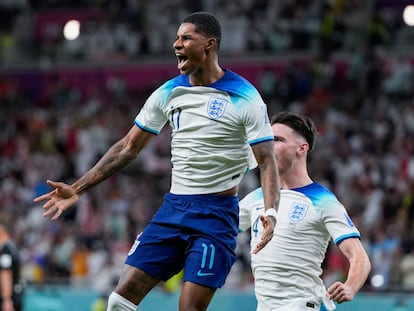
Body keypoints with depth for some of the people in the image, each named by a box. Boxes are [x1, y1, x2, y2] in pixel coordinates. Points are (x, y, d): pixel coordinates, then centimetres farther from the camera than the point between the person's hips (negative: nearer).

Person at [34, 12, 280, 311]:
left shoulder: (245, 97, -10)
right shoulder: (169, 93, 7)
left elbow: (267, 160, -13)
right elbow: (129, 147, 13)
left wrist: (270, 213, -30)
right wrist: (77, 188, 10)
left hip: (216, 214, -6)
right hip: (173, 208, 6)